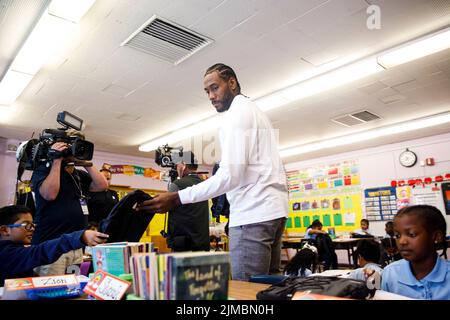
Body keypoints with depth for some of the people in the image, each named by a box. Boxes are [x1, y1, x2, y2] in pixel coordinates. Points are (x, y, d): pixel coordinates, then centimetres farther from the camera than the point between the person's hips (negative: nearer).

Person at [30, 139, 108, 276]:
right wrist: (57, 160, -14)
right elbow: (49, 194, -20)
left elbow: (102, 185, 2)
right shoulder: (43, 170, -1)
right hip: (50, 245, -6)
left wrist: (86, 163, -3)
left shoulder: (80, 175, 15)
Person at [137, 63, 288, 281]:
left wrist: (176, 198, -20)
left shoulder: (236, 114, -9)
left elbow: (230, 175, -20)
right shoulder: (255, 110, 23)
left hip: (253, 213, -10)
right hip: (273, 208, 10)